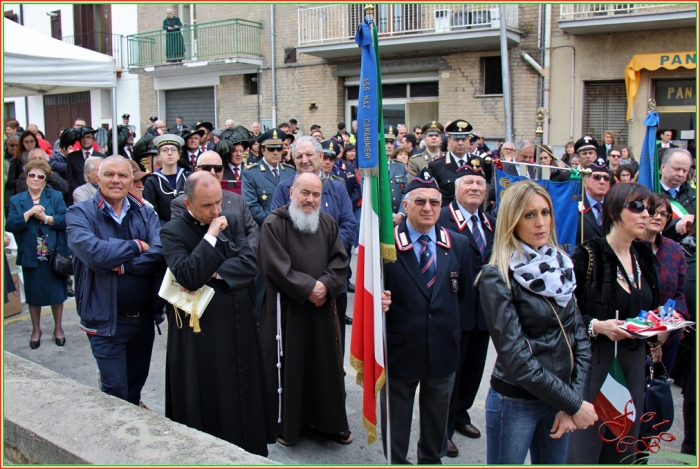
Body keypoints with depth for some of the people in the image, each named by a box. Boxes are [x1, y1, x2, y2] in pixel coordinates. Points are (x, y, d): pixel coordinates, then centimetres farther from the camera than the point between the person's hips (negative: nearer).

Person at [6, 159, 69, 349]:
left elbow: (64, 220, -8)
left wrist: (45, 218, -20)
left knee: (57, 293, 9)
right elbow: (10, 226, -7)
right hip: (31, 257, 1)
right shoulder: (16, 200, 5)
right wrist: (29, 213, -18)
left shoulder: (56, 196, 3)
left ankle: (58, 328, 26)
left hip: (54, 255, -1)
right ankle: (36, 330, 27)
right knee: (34, 295, 10)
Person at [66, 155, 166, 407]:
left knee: (136, 385, 20)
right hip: (106, 319, -4)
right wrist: (137, 245, -13)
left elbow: (159, 254, -13)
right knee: (115, 392, 4)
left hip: (144, 317, 4)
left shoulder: (145, 213, 3)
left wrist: (120, 265, -22)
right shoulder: (80, 213, -7)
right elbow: (93, 252, -25)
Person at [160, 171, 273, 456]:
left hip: (239, 324, 5)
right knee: (207, 398, 6)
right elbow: (188, 277, -23)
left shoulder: (230, 222, 6)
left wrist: (213, 275, -16)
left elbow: (250, 262, -4)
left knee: (244, 390, 14)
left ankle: (249, 451, 29)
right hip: (201, 332, -5)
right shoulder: (173, 233, -9)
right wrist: (211, 235, -21)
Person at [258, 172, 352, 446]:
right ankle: (286, 423, 21)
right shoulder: (274, 224, -8)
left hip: (322, 307, 4)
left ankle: (331, 421, 26)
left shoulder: (328, 223, 7)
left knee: (326, 363, 11)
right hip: (286, 307, -4)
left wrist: (325, 285, -15)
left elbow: (340, 260, 2)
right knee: (288, 365, 4)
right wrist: (308, 288, -17)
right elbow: (275, 266, -15)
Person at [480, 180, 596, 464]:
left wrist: (573, 400, -8)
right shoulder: (497, 278, -15)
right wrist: (573, 404, -16)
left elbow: (579, 336, 2)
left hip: (559, 400, 5)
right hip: (516, 403, -5)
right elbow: (515, 357, -19)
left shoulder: (560, 267, 3)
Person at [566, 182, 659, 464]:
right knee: (583, 450, 1)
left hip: (634, 362, 7)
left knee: (623, 450, 14)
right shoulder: (587, 255, -11)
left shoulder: (644, 256, 10)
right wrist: (596, 326, -26)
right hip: (594, 361, -6)